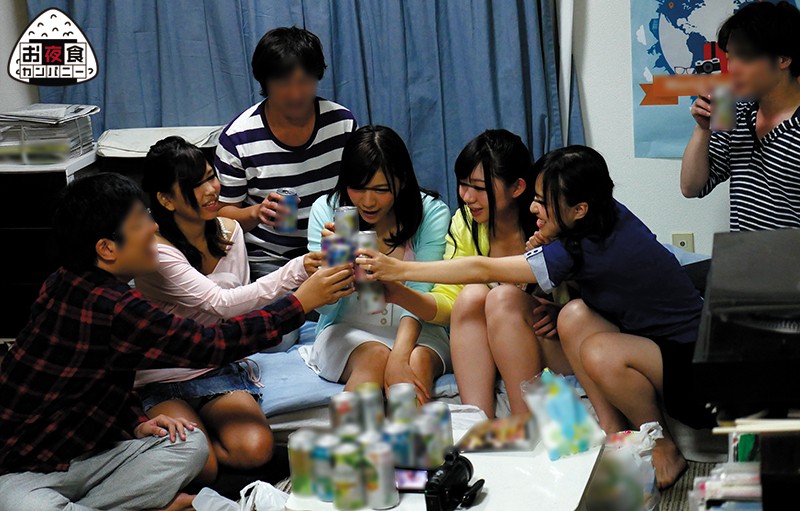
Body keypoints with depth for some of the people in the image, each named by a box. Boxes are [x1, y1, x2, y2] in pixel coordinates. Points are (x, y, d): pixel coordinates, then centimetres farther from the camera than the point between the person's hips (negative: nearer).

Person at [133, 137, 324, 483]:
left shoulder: (228, 231, 3)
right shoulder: (155, 251, -19)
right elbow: (220, 303, -30)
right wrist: (295, 272, -40)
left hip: (218, 371, 5)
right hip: (161, 382, -5)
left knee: (256, 449, -24)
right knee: (200, 470, -27)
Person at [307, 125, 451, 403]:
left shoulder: (432, 213, -8)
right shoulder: (326, 209, -5)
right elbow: (324, 306, -8)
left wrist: (399, 357, -33)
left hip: (416, 331, 0)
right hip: (348, 331, 0)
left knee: (417, 363, -34)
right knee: (375, 357, -33)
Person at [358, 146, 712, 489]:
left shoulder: (588, 250, -26)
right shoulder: (612, 216, -2)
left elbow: (482, 270, -22)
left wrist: (399, 270, -16)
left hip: (694, 362, -9)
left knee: (600, 354, -32)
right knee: (574, 316, -8)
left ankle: (664, 450, -8)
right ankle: (614, 433, -3)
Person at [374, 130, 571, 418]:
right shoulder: (466, 223, 0)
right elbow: (448, 303, -6)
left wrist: (558, 313, -28)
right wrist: (398, 294, -24)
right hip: (491, 354, 4)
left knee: (503, 296, -29)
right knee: (473, 294, -24)